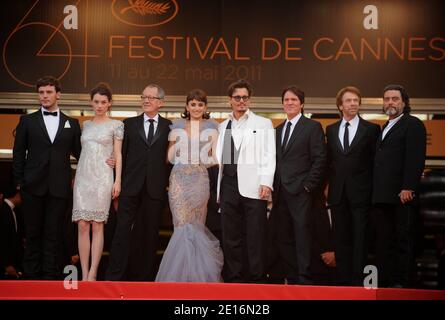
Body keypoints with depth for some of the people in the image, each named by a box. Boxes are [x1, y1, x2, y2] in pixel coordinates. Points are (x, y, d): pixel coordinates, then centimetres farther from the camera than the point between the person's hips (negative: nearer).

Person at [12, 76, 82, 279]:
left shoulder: (71, 123, 9)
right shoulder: (27, 121, 7)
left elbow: (79, 153, 10)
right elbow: (18, 154, 6)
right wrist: (18, 181, 1)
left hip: (59, 186, 0)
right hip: (33, 186, 0)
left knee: (52, 233, 4)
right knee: (33, 232, 6)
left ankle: (50, 275, 9)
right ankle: (31, 274, 15)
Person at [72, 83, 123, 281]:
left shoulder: (116, 125, 4)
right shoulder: (86, 124, 16)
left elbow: (118, 154, 2)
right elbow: (83, 151, 17)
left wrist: (117, 181, -5)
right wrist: (75, 177, 11)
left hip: (102, 178, -4)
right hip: (83, 176, 4)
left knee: (97, 225, -5)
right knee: (82, 226, -3)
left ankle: (92, 274, -3)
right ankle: (84, 274, -1)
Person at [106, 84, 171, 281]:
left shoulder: (169, 126, 7)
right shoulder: (129, 124, 9)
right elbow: (122, 154, 6)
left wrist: (169, 183, -2)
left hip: (156, 188, 0)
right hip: (131, 186, 0)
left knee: (150, 233, 7)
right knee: (122, 230, -3)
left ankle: (144, 275, 17)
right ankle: (114, 276, 1)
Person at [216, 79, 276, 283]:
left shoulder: (263, 124, 9)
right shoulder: (222, 126, 19)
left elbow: (269, 155, 1)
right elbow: (219, 157, 16)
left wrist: (266, 182, -11)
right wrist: (217, 188, 10)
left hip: (253, 186, -3)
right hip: (229, 184, 4)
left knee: (256, 237, -5)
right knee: (231, 237, 6)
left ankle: (257, 278, 2)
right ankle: (234, 279, 13)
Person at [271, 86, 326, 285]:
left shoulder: (312, 127, 1)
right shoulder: (278, 129, 19)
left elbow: (320, 159, -5)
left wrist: (309, 185, -11)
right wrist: (274, 186, 7)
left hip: (300, 191, -6)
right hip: (280, 191, 6)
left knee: (302, 234, -7)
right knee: (284, 237, 7)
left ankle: (305, 279, -3)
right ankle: (291, 277, 14)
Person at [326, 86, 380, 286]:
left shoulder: (371, 129, 2)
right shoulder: (331, 130, 12)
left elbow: (375, 162, 0)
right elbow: (329, 160, 14)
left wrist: (373, 191, -4)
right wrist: (329, 185, 5)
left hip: (361, 193, -3)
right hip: (338, 193, 3)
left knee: (360, 238, -1)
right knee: (341, 239, 7)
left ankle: (358, 279, 4)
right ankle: (343, 279, 15)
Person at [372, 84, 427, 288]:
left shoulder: (413, 125, -1)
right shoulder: (384, 129, 23)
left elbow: (416, 159, -12)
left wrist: (408, 188, -20)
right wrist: (376, 192, 12)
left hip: (402, 195, -7)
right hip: (382, 195, 8)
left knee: (403, 240, -3)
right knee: (383, 241, 8)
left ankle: (402, 283, 2)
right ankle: (384, 282, 13)